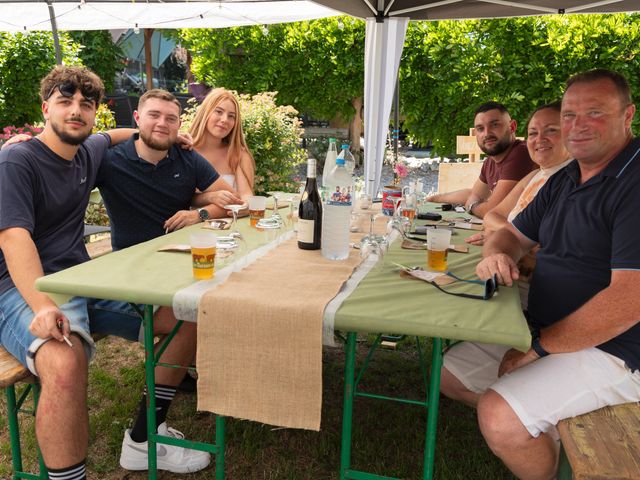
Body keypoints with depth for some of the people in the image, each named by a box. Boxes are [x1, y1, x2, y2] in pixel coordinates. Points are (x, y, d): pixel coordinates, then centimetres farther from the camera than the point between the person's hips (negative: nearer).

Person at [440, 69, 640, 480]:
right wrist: (497, 255, -9)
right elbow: (512, 234, 17)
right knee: (449, 374, 8)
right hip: (544, 330, 9)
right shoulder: (564, 180, 9)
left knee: (498, 417, -25)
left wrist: (538, 347, -20)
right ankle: (549, 433, 18)